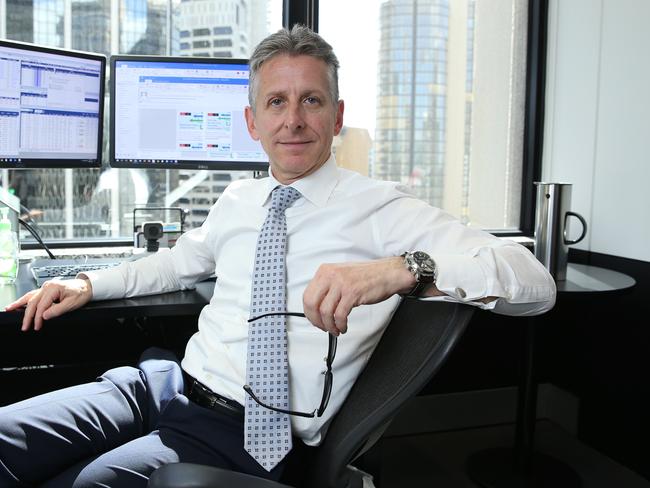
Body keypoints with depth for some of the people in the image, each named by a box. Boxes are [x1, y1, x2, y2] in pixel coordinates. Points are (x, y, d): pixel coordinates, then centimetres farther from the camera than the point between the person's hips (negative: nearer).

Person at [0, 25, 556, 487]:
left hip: (242, 429, -5)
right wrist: (88, 284, 19)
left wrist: (400, 269, -34)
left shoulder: (379, 207, -8)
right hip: (161, 382, 6)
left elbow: (536, 281, -16)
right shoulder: (237, 199, 12)